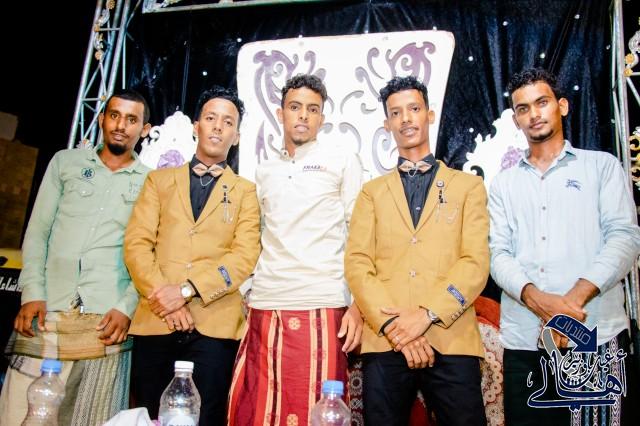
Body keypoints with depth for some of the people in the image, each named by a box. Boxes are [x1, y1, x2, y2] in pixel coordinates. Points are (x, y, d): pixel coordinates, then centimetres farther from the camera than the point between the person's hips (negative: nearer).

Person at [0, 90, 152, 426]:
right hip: (46, 313, 1)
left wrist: (127, 307, -7)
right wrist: (32, 294, -2)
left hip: (106, 320, -1)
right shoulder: (65, 162, 14)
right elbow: (37, 232, 9)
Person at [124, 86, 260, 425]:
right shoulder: (159, 180, 16)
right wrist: (161, 294, -11)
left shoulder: (246, 192, 12)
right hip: (155, 322, 2)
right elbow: (136, 244, 5)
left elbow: (245, 256, -2)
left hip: (215, 325, -1)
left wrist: (186, 290, -13)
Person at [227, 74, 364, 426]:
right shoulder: (264, 171, 17)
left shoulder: (342, 162, 4)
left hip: (320, 308, -4)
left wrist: (357, 305, -8)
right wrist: (243, 293, 16)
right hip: (263, 307, 4)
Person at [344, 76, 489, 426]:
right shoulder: (372, 192, 15)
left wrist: (426, 315, -13)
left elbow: (476, 262, 0)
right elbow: (357, 264, 3)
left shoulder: (468, 186, 12)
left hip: (452, 342, -1)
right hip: (383, 342, 1)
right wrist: (393, 326, -12)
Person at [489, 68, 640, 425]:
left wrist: (574, 299, -18)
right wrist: (537, 299, -16)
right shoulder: (504, 184, 14)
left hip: (596, 336, -2)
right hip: (523, 341, 2)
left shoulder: (602, 166, 9)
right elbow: (500, 255, 4)